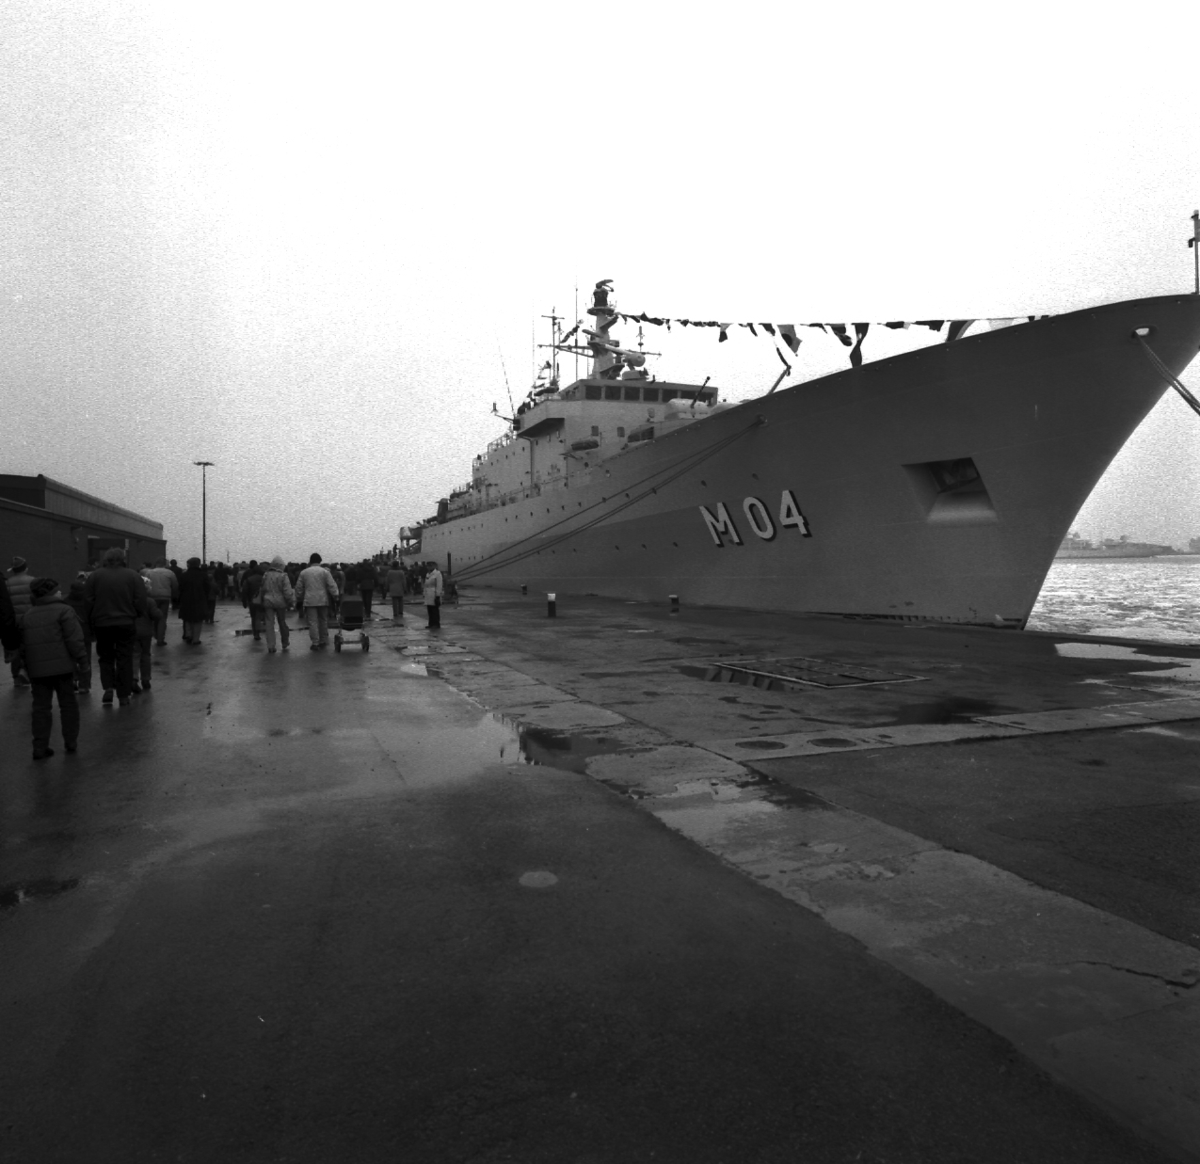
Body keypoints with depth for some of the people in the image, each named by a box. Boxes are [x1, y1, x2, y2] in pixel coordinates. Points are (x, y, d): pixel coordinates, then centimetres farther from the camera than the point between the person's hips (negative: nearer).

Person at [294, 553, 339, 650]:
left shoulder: (303, 572, 6)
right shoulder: (325, 572, 0)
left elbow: (299, 588, 11)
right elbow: (332, 586, -5)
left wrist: (299, 600, 19)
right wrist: (335, 597, 1)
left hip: (309, 601, 0)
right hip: (323, 601, 0)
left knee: (312, 622, -1)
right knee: (323, 621, 12)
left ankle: (315, 643, -4)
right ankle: (323, 641, 18)